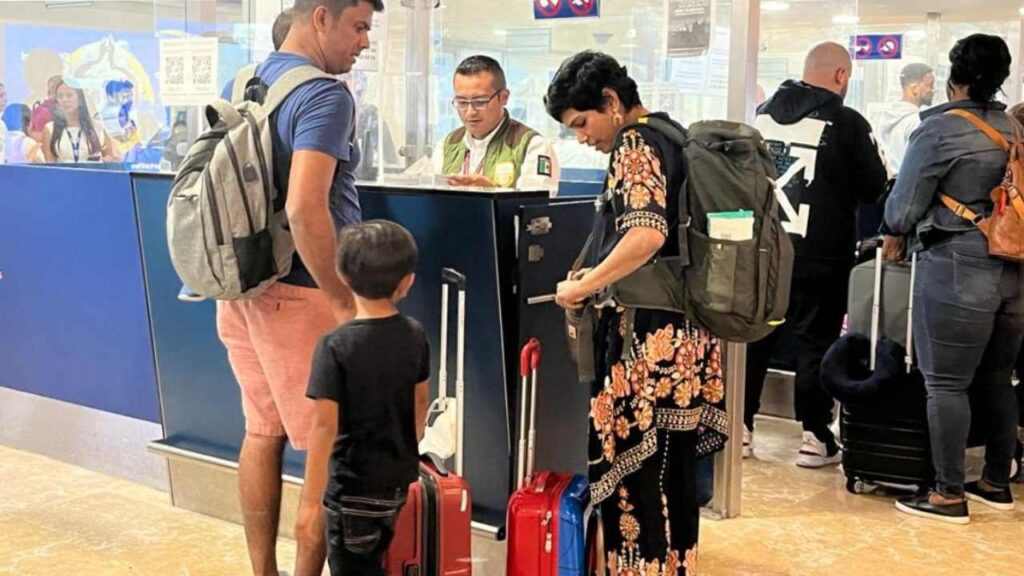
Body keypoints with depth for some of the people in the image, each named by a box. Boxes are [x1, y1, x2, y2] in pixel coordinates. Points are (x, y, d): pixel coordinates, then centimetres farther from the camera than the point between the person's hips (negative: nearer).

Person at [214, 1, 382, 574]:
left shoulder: (235, 87, 11)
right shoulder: (325, 95, -16)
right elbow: (304, 208, -27)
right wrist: (347, 304, -21)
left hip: (240, 289, 9)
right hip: (298, 294, -8)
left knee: (262, 433, 17)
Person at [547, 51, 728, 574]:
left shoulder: (636, 144, -11)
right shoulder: (670, 136, 17)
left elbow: (646, 235, -26)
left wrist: (584, 286, -16)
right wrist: (597, 278, 21)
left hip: (649, 339, -10)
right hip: (681, 335, 10)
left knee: (634, 476, -2)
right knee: (672, 475, 16)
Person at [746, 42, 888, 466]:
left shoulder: (764, 113, 7)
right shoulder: (847, 122, -9)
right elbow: (874, 188, -2)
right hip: (818, 255, -4)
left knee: (754, 337, 12)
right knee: (815, 343, 5)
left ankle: (740, 427, 16)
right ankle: (815, 437, 11)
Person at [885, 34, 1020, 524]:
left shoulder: (939, 129, -7)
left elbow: (901, 209, -5)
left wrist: (898, 232, 16)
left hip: (956, 268, -7)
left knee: (946, 383, -1)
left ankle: (949, 495, 4)